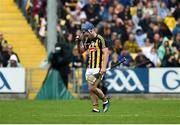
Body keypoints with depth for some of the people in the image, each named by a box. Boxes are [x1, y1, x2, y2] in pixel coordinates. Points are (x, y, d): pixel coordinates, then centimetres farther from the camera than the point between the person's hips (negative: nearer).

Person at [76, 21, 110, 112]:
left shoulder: (100, 39, -9)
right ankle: (96, 107, 8)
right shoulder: (88, 40, 14)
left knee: (93, 88, -14)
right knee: (90, 89, 2)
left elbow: (106, 53, -14)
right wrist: (79, 41, 6)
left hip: (98, 68, -8)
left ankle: (105, 101, 7)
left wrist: (104, 67, -22)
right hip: (90, 68, 8)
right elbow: (81, 51, 24)